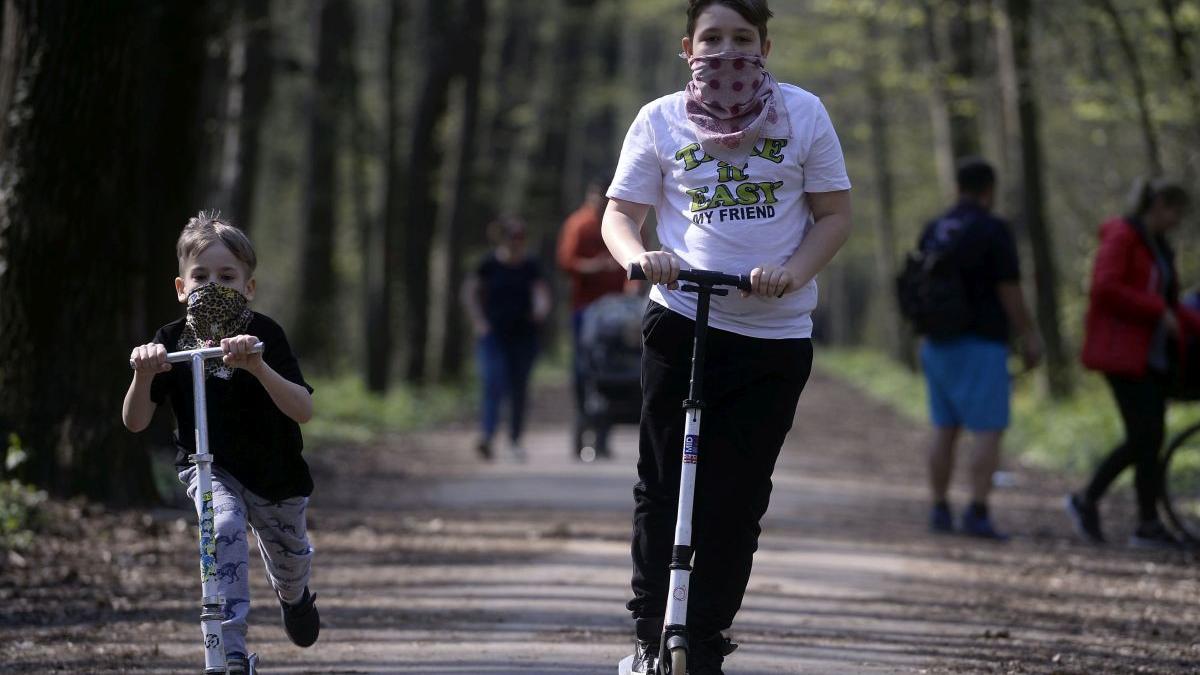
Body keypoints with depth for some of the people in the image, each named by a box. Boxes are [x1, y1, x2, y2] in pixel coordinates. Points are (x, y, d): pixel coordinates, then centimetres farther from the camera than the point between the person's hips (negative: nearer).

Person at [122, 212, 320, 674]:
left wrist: (257, 367, -49)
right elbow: (135, 422, -16)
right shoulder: (171, 341, -14)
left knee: (289, 557, 17)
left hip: (274, 473, 1)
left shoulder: (263, 335, -21)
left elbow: (302, 410, -32)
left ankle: (294, 597, 58)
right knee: (226, 527, -30)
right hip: (208, 467, 0)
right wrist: (143, 375, -37)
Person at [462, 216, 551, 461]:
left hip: (524, 336, 3)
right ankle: (487, 435, -26)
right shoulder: (490, 264, -1)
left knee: (519, 388, 8)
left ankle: (515, 438, 20)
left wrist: (540, 310, -21)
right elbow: (470, 292, 5)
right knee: (494, 383, -17)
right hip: (494, 333, -3)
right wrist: (479, 321, -4)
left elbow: (540, 292, 1)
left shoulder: (530, 267, 5)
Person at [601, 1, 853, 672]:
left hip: (776, 335, 0)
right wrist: (640, 257, -17)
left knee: (737, 501, 1)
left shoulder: (803, 113, 2)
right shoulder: (661, 120, 3)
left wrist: (792, 273, -13)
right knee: (663, 488, 1)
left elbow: (836, 215, 5)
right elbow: (620, 215, 6)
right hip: (681, 323, 0)